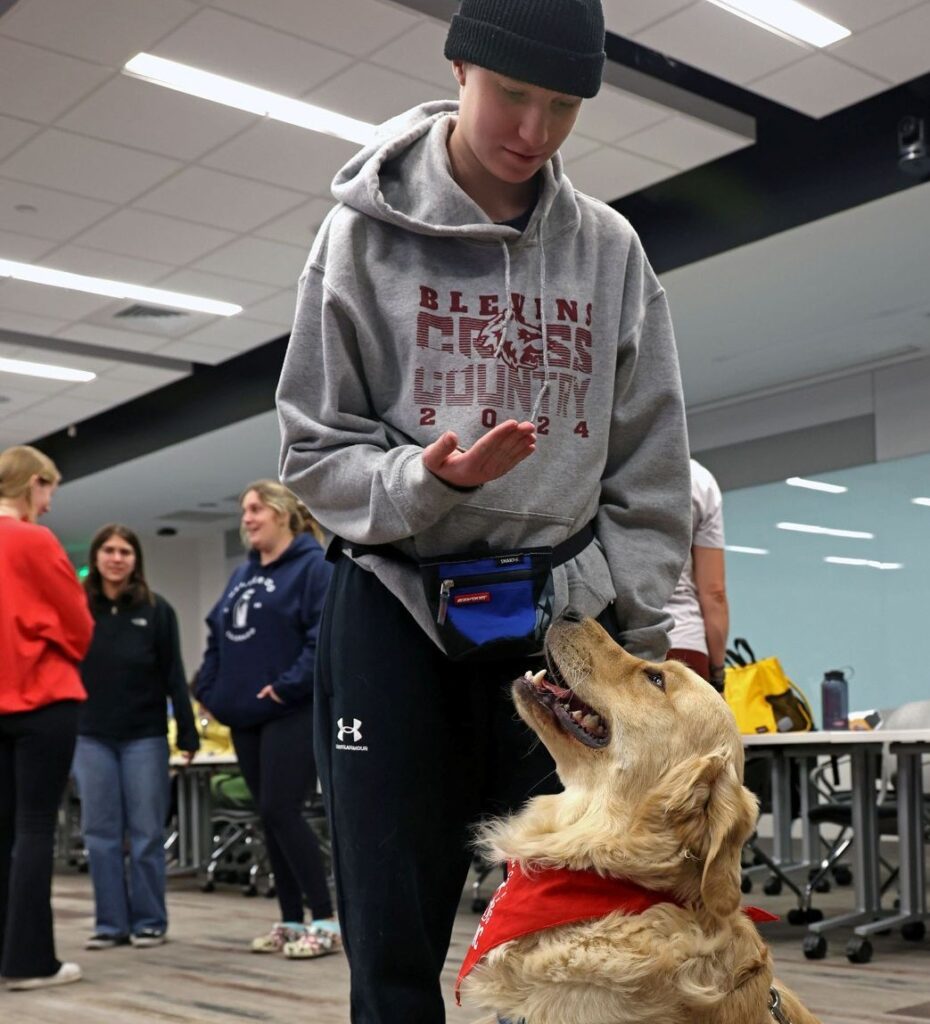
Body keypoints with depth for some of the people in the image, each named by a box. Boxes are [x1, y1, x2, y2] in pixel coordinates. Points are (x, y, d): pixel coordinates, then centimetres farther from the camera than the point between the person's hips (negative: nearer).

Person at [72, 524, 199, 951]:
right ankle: (110, 922, 13)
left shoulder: (156, 610, 1)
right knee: (100, 832, 4)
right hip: (91, 737, 2)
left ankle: (149, 921, 12)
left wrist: (187, 732, -4)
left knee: (146, 832, 2)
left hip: (144, 736, -2)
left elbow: (174, 675, 0)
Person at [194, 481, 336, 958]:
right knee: (270, 817, 9)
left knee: (281, 811, -12)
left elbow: (327, 634, -17)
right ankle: (291, 921, 17)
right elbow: (218, 637, 21)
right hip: (246, 715, 8)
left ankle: (325, 922, -4)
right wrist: (208, 688, 9)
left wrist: (289, 685, -22)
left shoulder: (313, 566, -6)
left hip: (292, 712, -8)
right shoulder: (242, 575, 19)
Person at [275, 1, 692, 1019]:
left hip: (565, 609, 2)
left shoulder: (609, 249, 7)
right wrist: (427, 480, -18)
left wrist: (634, 640, 2)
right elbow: (314, 448, 1)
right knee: (395, 935, -1)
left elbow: (650, 474, 8)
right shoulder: (366, 231, 1)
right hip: (395, 602, -1)